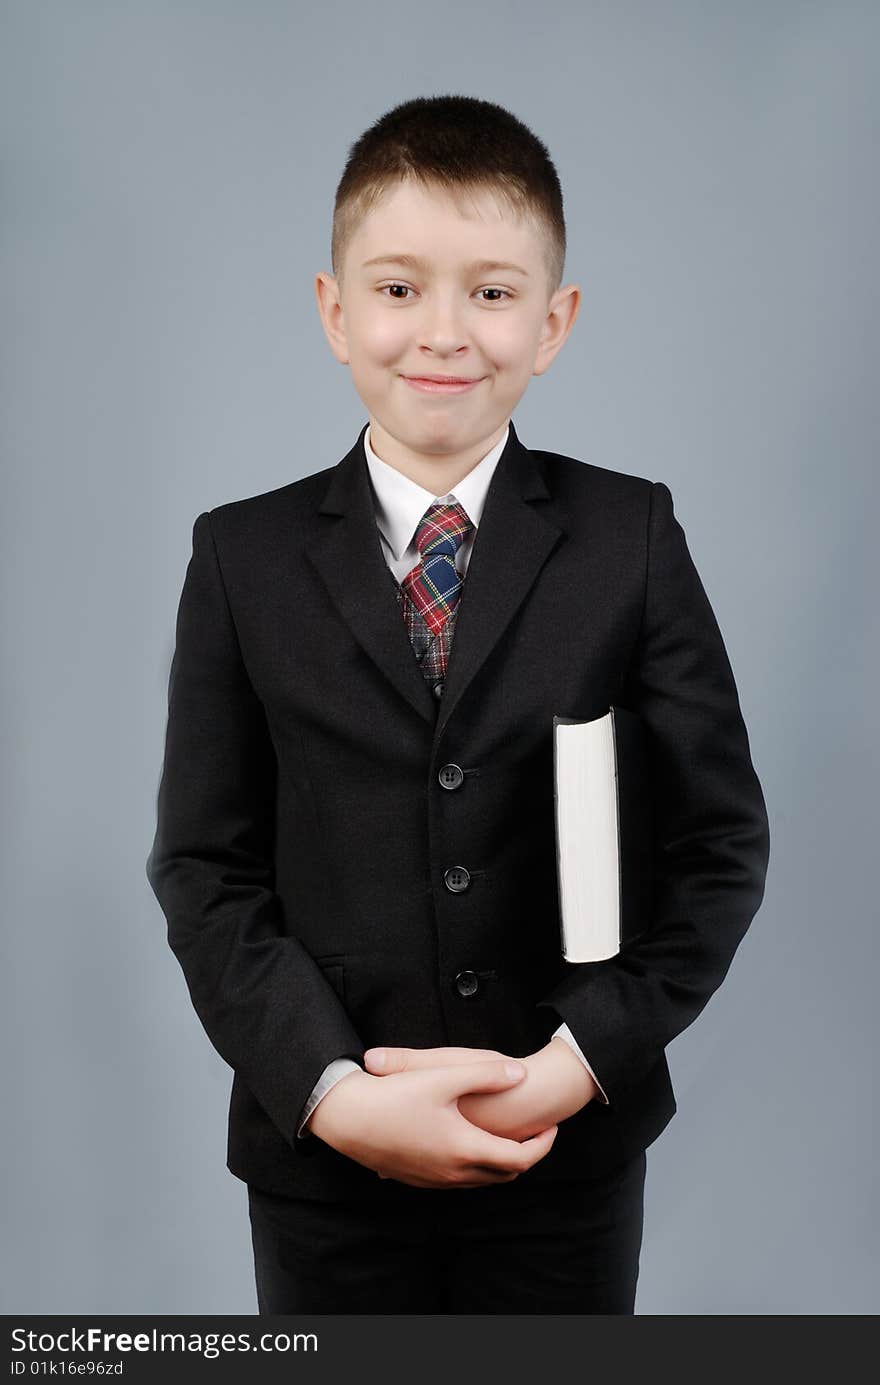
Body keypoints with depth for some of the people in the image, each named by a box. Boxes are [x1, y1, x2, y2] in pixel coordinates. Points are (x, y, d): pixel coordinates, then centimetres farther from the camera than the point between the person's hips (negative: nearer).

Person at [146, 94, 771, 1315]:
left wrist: (576, 1064, -14)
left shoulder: (632, 539, -4)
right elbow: (204, 868, -4)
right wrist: (335, 1095, -15)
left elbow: (722, 843, -4)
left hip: (574, 1158, 0)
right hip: (323, 1162, 0)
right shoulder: (245, 559, -3)